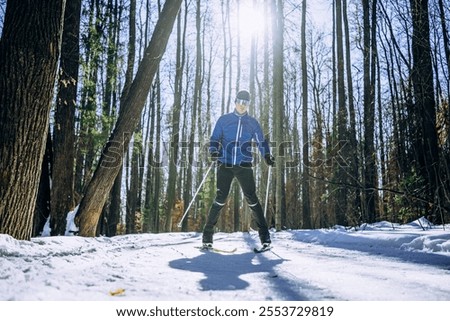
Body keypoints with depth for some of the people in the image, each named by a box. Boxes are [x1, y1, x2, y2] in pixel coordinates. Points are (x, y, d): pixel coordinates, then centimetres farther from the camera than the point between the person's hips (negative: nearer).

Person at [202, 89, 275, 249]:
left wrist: (267, 156, -2)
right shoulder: (224, 119, 10)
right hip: (225, 164, -1)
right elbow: (214, 139, 10)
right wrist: (213, 151, -12)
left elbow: (261, 141, 16)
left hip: (244, 165, 1)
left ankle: (264, 235, 1)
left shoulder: (253, 122, 13)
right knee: (220, 198, -7)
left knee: (251, 198, -5)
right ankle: (207, 234, 3)